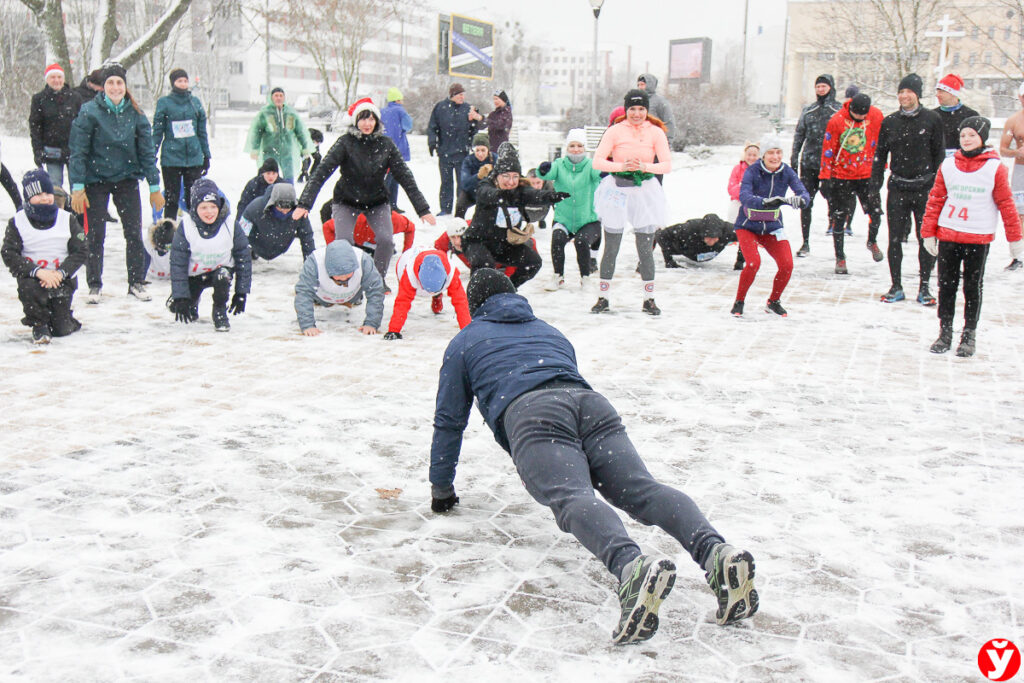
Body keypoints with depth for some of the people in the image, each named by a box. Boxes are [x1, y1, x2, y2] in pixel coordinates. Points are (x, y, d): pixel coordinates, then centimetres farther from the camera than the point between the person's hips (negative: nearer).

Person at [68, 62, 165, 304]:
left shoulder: (135, 114, 0)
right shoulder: (89, 112, -8)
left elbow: (147, 151, 4)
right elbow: (78, 151, -7)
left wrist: (154, 186, 3)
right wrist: (77, 186, -12)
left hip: (127, 178, 2)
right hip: (96, 179, -2)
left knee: (134, 232, 1)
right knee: (95, 234, 1)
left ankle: (136, 282, 14)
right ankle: (94, 285, 14)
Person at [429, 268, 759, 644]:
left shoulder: (465, 341, 31)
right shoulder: (549, 330, 43)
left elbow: (449, 420, 31)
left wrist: (441, 488, 41)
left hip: (530, 411, -4)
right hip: (591, 401, 5)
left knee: (571, 498, -28)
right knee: (642, 488, -17)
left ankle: (631, 566, -60)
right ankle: (716, 551, -45)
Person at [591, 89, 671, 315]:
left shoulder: (656, 132, 1)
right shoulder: (615, 131, -2)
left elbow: (667, 165, -4)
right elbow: (597, 161, -7)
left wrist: (645, 167, -21)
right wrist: (622, 166, -22)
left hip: (645, 191, 1)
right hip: (617, 190, 0)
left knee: (645, 248, 1)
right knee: (611, 248, 4)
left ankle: (648, 299, 14)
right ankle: (603, 298, 15)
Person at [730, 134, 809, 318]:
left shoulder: (787, 172, -9)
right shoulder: (752, 172, -19)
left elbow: (804, 194, -20)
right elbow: (744, 197, -35)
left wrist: (800, 199, -45)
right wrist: (765, 202, -53)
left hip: (773, 227, 3)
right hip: (748, 226, -3)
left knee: (787, 265, -12)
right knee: (753, 262, -24)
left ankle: (773, 302, 14)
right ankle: (739, 301, 1)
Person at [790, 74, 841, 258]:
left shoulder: (840, 111, 4)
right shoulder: (808, 110, 14)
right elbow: (799, 135, 16)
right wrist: (794, 159, 8)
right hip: (808, 163, 3)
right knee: (805, 203, 2)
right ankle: (805, 243, 10)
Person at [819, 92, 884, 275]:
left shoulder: (876, 116, -6)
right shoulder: (837, 120, -13)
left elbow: (880, 143, 7)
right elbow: (828, 150, -7)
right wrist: (824, 177, -8)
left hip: (866, 174, 2)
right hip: (841, 176, -2)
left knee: (875, 211, -2)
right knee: (839, 218, 2)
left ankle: (872, 241, 29)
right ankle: (840, 258, 13)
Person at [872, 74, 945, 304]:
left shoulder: (932, 119, 0)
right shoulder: (889, 121, 6)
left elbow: (939, 154, 2)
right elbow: (880, 154, 11)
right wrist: (875, 184, 4)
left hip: (925, 188, -2)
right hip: (897, 188, 2)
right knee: (895, 239, 4)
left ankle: (924, 287, 13)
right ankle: (896, 287, 14)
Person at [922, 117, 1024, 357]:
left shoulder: (995, 168, -4)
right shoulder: (948, 165, 4)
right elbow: (935, 199, 8)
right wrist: (928, 233, 6)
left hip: (979, 238, -2)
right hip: (947, 235, 2)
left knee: (973, 287, 6)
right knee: (946, 285, 7)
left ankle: (969, 335, 17)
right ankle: (945, 332, 17)